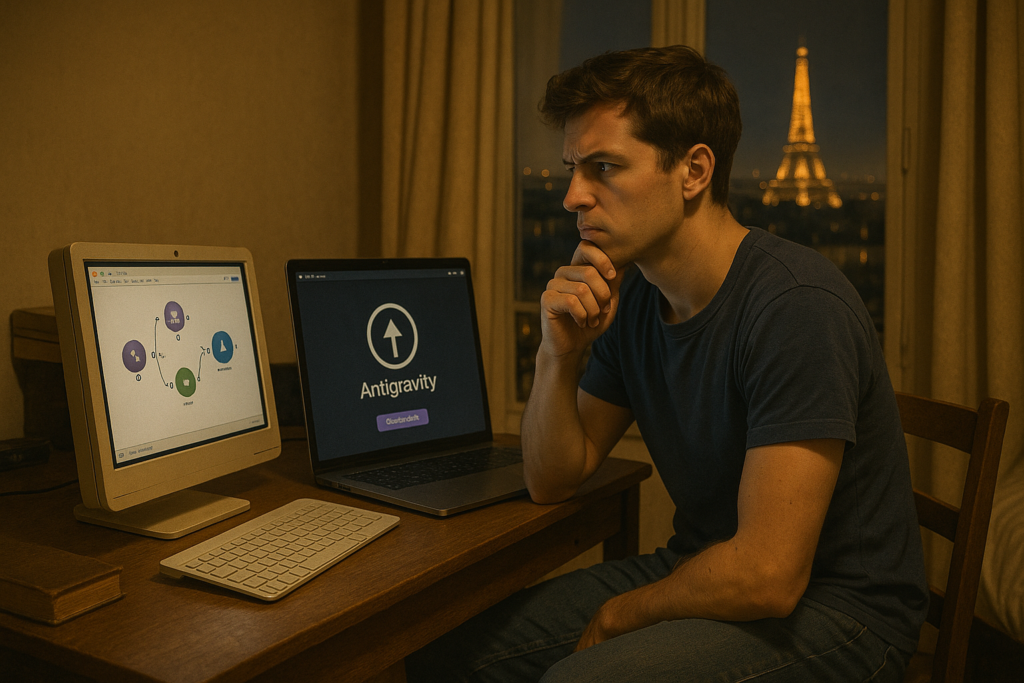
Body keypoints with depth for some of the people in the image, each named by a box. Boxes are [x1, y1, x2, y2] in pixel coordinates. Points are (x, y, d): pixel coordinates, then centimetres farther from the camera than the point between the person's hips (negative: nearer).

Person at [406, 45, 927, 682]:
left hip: (833, 609, -6)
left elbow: (767, 576, -26)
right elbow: (552, 480, 7)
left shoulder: (798, 305, -24)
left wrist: (614, 618, -9)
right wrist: (559, 355, -11)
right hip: (700, 571, 7)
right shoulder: (629, 297, 2)